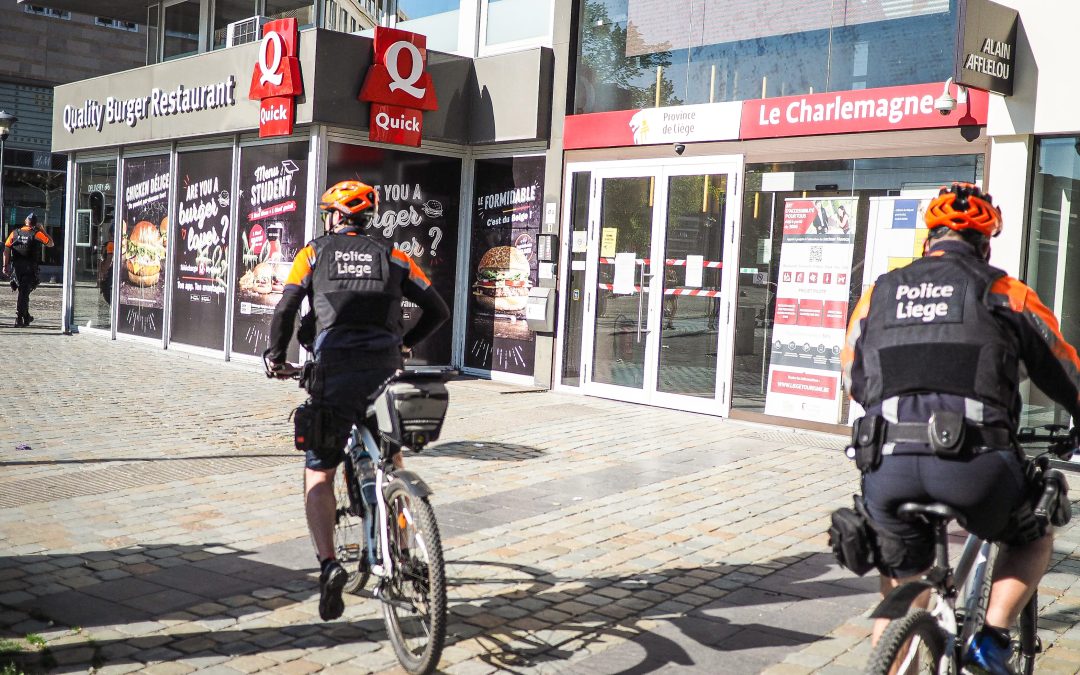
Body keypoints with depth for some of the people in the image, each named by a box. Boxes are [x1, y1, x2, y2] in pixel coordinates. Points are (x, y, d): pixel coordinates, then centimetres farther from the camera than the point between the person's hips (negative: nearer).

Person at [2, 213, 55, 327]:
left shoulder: (14, 233, 6)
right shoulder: (37, 234, -6)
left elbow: (6, 249, 1)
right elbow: (50, 244, 4)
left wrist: (6, 265, 4)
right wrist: (42, 230, 9)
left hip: (17, 267, 4)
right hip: (30, 268, -4)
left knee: (23, 291, 19)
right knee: (24, 293, -4)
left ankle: (26, 317, 25)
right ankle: (19, 319, -9)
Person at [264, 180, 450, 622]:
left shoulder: (314, 254, 10)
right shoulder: (393, 258, 15)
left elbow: (285, 311, 2)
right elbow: (438, 311, 15)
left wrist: (275, 358, 18)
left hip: (335, 372, -2)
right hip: (386, 370, 3)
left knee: (318, 475, 7)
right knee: (391, 461, 25)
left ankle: (328, 563, -11)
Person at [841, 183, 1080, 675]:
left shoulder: (879, 293, 18)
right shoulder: (1004, 293, 10)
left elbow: (853, 381, 27)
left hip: (887, 466, 3)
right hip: (973, 463, -2)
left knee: (899, 590, 22)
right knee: (1033, 541, 29)